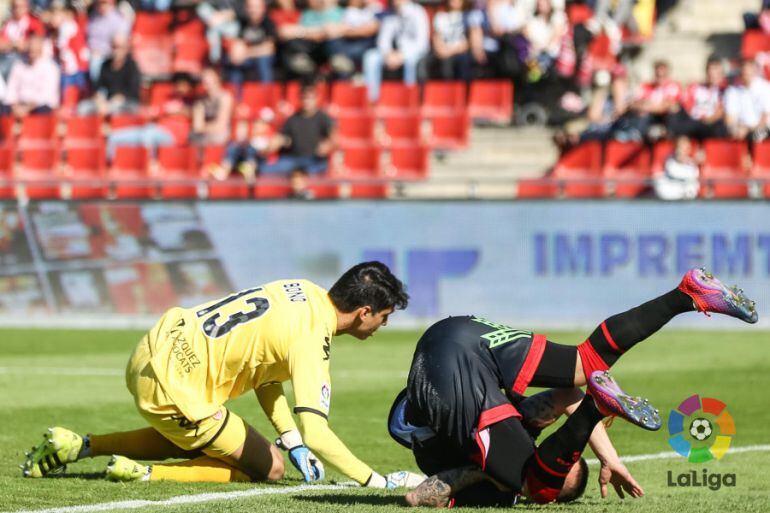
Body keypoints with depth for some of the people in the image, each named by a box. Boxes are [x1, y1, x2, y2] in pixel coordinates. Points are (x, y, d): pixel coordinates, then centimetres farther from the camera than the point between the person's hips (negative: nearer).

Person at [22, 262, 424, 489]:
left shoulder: (302, 291, 8)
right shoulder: (311, 343, -19)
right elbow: (316, 433, -27)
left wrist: (293, 443, 11)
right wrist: (377, 482, -21)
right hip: (172, 389, -9)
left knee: (191, 438, 36)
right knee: (270, 467, 1)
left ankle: (80, 447, 24)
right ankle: (144, 475, -7)